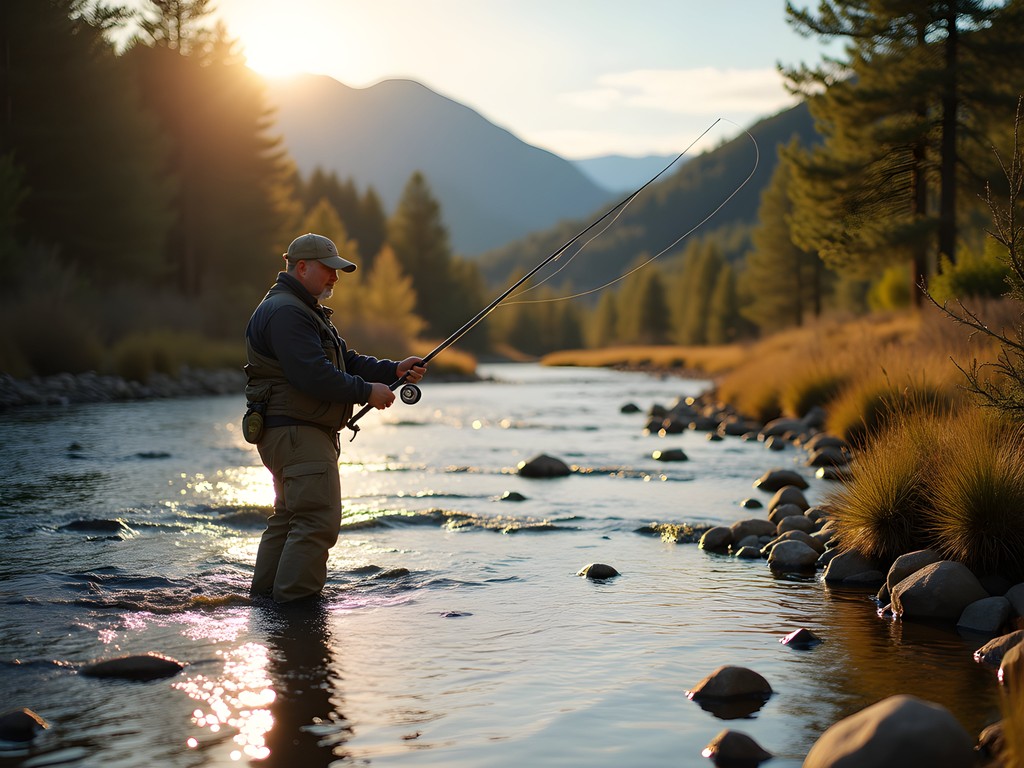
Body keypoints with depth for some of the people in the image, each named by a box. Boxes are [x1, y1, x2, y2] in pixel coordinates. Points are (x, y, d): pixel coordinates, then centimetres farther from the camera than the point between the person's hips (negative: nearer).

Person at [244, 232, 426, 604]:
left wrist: (395, 371, 5)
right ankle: (295, 602, -14)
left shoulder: (306, 311, 22)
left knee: (289, 518, 16)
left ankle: (263, 597, 23)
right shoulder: (285, 312, -15)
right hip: (297, 431, -12)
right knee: (318, 520, -15)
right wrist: (367, 392, -16)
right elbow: (313, 376, -25)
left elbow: (348, 361, 19)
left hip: (305, 434, 12)